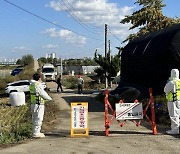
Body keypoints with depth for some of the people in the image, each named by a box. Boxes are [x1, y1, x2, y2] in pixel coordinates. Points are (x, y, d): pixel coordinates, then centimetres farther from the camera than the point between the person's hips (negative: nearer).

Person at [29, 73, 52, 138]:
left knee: (35, 119, 16)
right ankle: (36, 133, -1)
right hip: (39, 104, -10)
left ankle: (35, 132, 25)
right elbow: (43, 94, -12)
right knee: (38, 119, -4)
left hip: (33, 104, 10)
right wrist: (49, 98, 4)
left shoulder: (31, 85, 10)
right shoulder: (38, 85, -18)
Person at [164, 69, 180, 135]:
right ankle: (174, 128, 23)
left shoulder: (171, 83, -18)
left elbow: (165, 90, -7)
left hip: (172, 101, -8)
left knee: (173, 115, -3)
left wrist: (167, 83, 3)